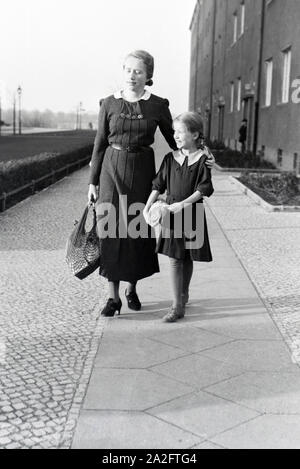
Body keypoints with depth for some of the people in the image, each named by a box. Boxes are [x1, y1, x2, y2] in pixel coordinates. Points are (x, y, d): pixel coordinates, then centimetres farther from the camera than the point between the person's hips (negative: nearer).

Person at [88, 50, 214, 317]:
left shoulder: (158, 105, 0)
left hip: (142, 170, 1)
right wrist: (93, 182, 3)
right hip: (112, 168, 0)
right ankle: (113, 297, 4)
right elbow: (100, 144, 4)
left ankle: (132, 289, 24)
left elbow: (173, 139, 7)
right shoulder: (109, 104, 1)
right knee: (112, 229, -3)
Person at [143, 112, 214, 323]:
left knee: (187, 257, 9)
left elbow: (204, 188, -12)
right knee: (175, 258, 1)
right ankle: (178, 305, 9)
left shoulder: (203, 159, -6)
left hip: (192, 214, -3)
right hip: (171, 213, 3)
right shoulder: (170, 159, 4)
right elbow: (158, 185, 4)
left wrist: (184, 203, -21)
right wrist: (148, 206, -7)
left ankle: (184, 294, 29)